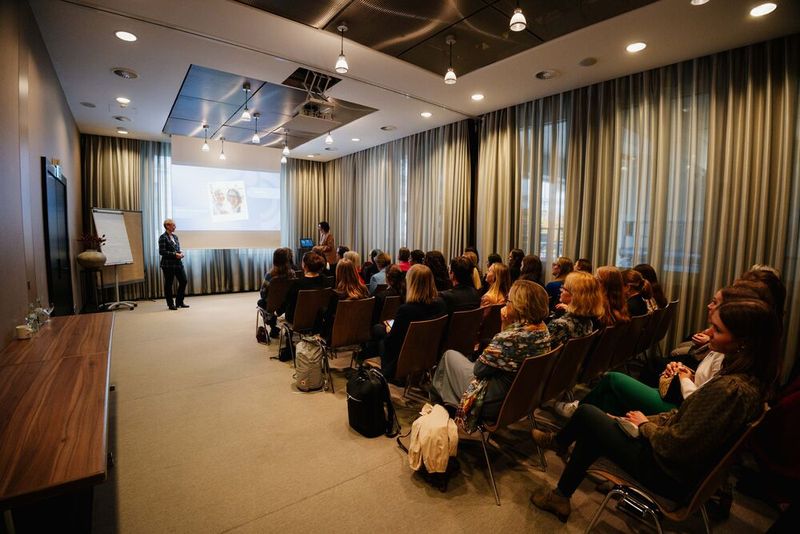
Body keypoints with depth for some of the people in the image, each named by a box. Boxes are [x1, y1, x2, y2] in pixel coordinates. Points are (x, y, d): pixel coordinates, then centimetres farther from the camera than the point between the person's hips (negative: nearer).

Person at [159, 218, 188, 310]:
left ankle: (179, 302, 18)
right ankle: (170, 304, 14)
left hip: (178, 263, 7)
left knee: (183, 281, 5)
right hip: (168, 264, -7)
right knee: (168, 284, 4)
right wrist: (175, 254, -17)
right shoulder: (163, 237, -8)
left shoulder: (175, 237, 13)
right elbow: (162, 252, -14)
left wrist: (181, 253, 1)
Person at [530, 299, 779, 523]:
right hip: (692, 465, 8)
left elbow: (677, 445, -27)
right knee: (593, 432, 14)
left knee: (587, 414, 0)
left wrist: (645, 424, -8)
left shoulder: (730, 389, -33)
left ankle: (558, 441, 29)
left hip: (672, 475, -8)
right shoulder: (751, 377, -3)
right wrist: (648, 420, 1)